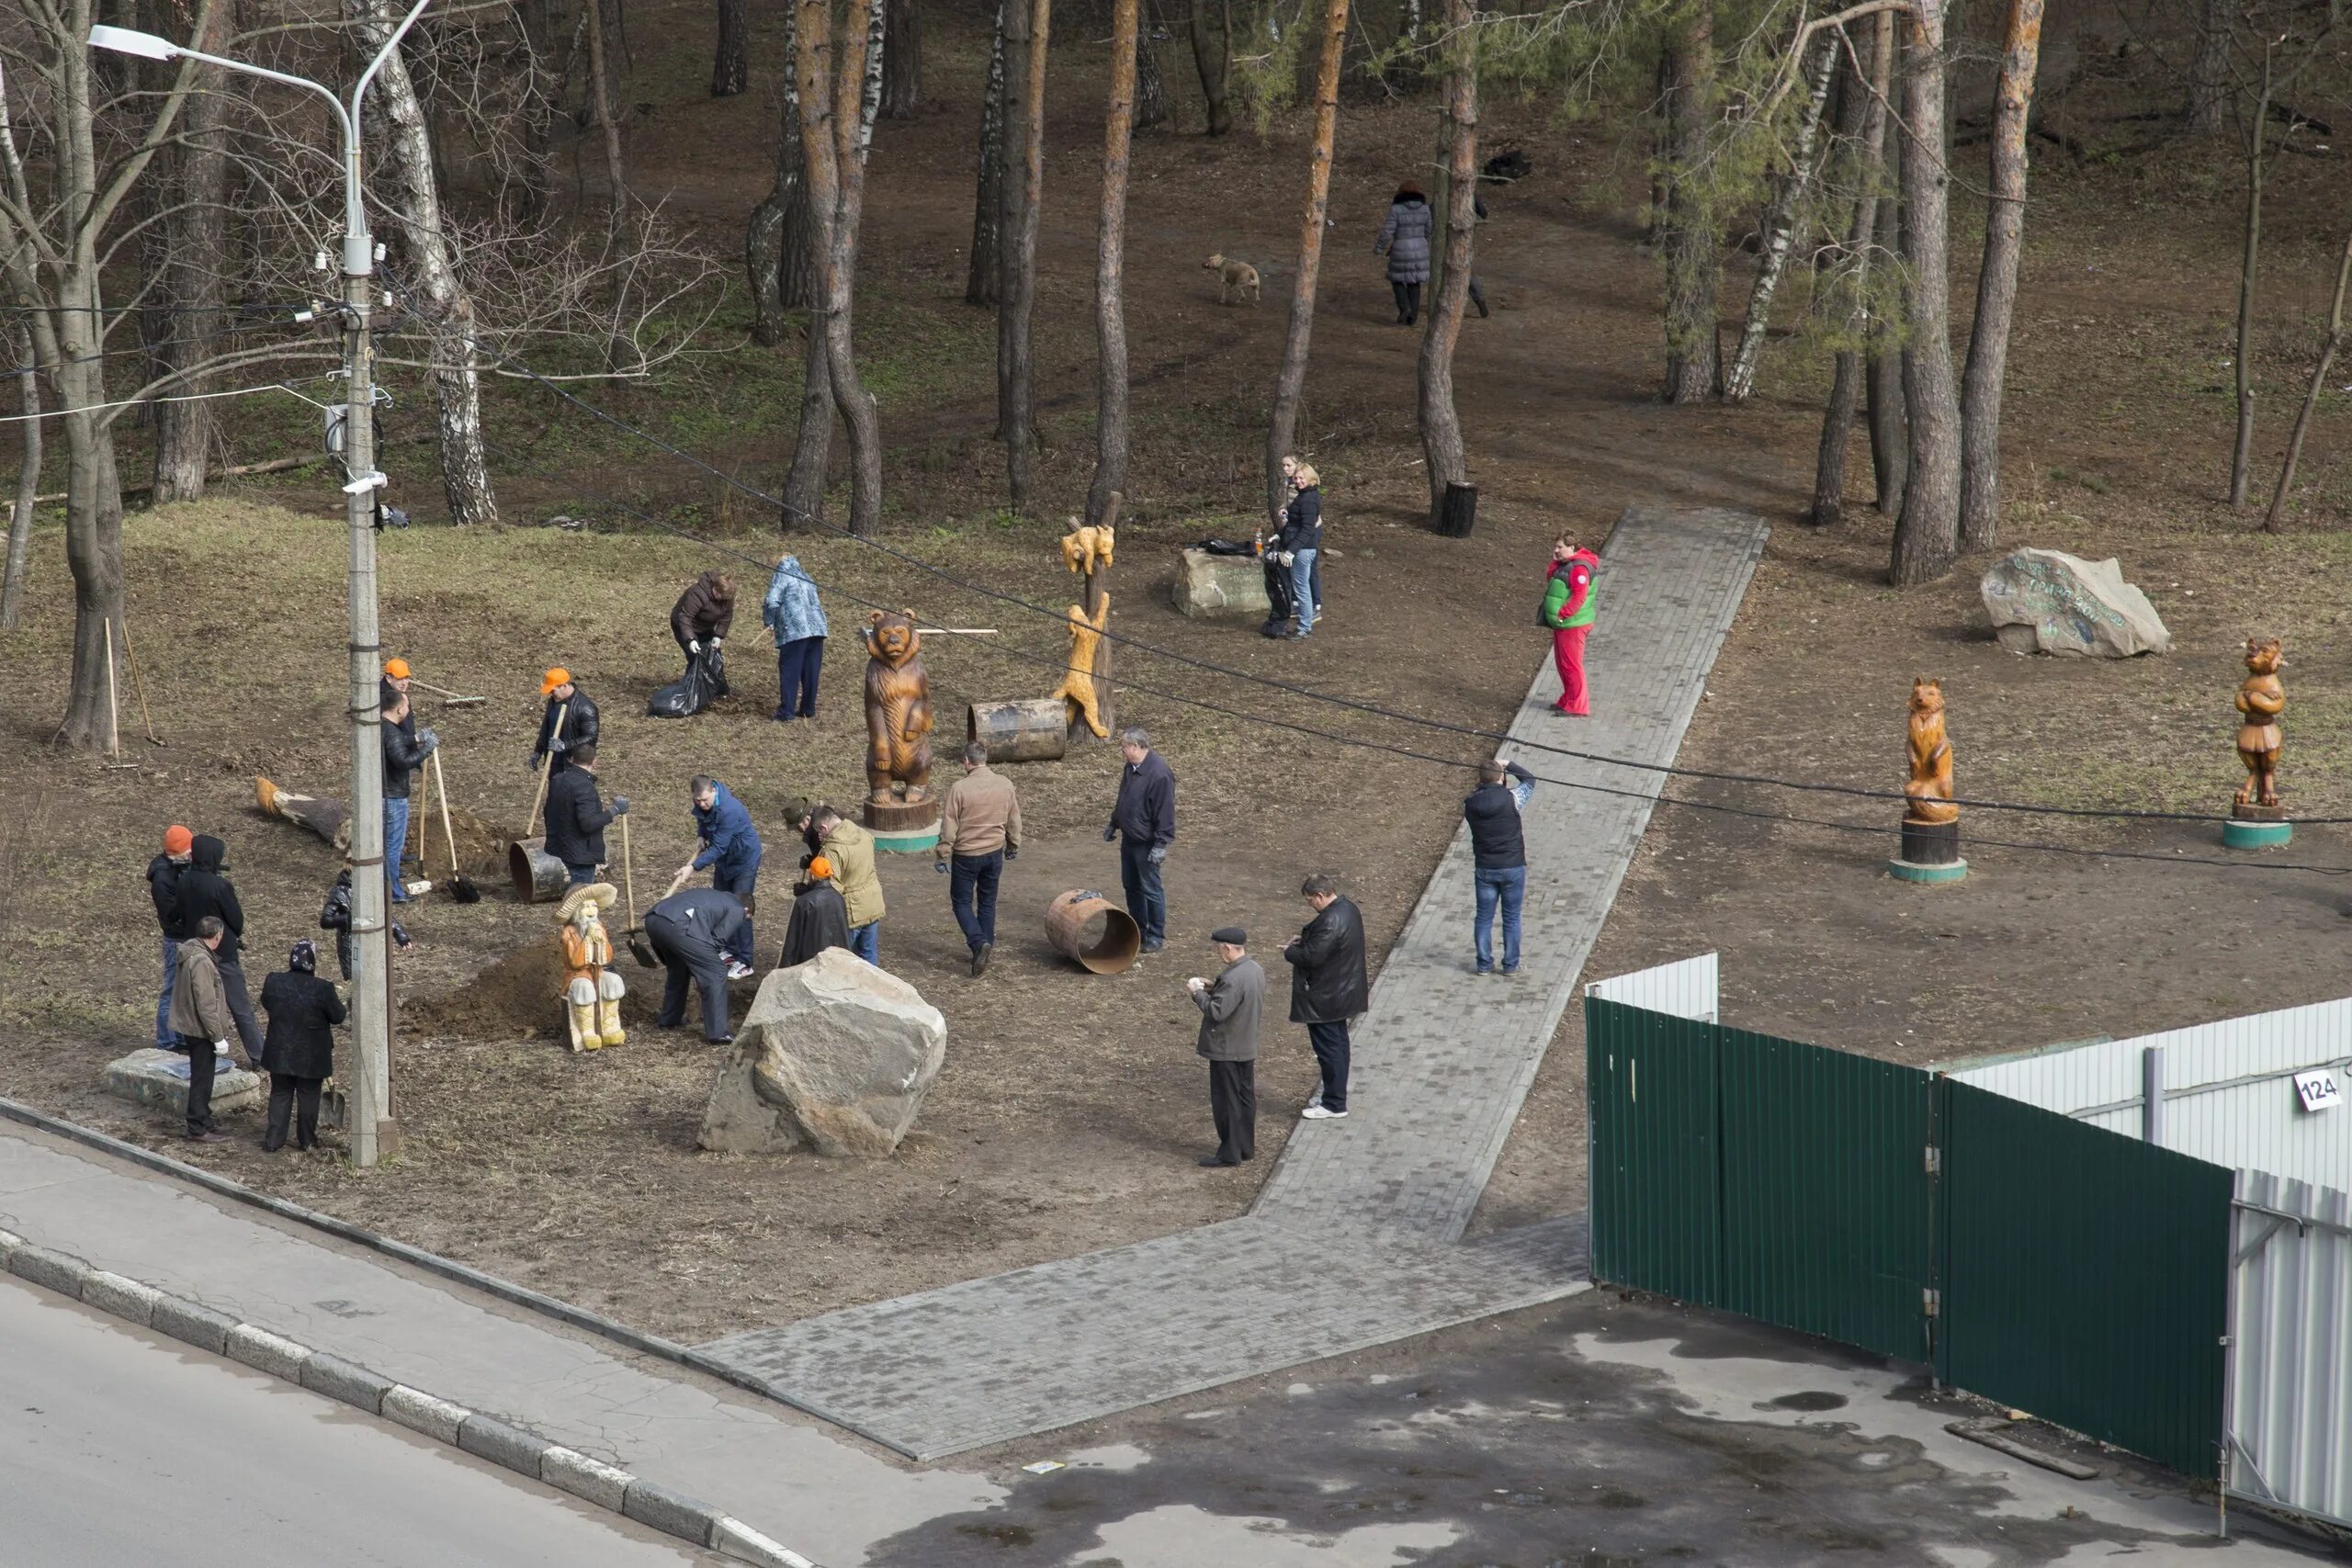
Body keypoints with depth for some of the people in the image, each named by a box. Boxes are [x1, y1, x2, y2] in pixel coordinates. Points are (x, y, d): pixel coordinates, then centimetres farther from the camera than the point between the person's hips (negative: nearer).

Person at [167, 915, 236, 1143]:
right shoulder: (201, 962, -25)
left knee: (202, 1079, 19)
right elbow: (206, 1005, -25)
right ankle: (197, 1130, 9)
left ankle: (204, 1122, 29)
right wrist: (219, 1037, -20)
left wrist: (226, 1018, 24)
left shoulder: (193, 953, 6)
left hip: (192, 1028, 10)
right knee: (201, 1081, 1)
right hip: (201, 1031, -10)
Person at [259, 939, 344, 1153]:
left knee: (280, 1095, 15)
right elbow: (338, 1016, -9)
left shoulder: (274, 982, -11)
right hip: (311, 1056, -2)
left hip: (280, 1053, 2)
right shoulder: (322, 989, -21)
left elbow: (266, 1004, 8)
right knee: (308, 1096, 13)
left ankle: (273, 1140, 16)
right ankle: (307, 1140, 23)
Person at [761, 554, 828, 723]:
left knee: (789, 672, -3)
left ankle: (786, 713, -6)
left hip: (794, 631, -6)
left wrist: (769, 621, 6)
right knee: (811, 672, 11)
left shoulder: (781, 577, 0)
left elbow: (772, 602, -12)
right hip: (817, 628, 6)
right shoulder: (806, 579, 21)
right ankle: (808, 710, 16)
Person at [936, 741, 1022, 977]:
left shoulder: (959, 788, -18)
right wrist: (1013, 846, 23)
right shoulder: (1005, 785, -4)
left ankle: (979, 943, -13)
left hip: (966, 855, -4)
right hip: (995, 852, 4)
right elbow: (1014, 821, 8)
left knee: (961, 902, 7)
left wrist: (943, 855, -3)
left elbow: (949, 826, -14)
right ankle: (985, 949, 22)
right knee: (987, 903, 17)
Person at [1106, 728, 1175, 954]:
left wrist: (1161, 844, -23)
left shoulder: (1159, 774, -24)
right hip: (1129, 839, 9)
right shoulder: (1131, 768, 5)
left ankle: (1156, 936, 11)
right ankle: (1137, 928, 30)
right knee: (1131, 886, 17)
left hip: (1146, 844, -9)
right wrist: (1114, 825, 24)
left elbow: (1165, 812, -23)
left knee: (1151, 889, 1)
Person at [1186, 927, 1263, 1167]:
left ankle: (1229, 1153, 7)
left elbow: (1217, 1012, -28)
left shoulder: (1233, 979, -27)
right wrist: (1214, 989, 7)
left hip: (1226, 1050, -9)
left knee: (1226, 1102, 1)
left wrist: (1198, 993, -14)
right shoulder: (1255, 970, 4)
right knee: (1245, 1098, 17)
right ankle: (1246, 1147, 26)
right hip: (1248, 1047, 9)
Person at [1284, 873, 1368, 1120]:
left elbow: (1311, 957, -29)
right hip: (1343, 992, 10)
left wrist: (1290, 952, -10)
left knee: (1328, 1048, 0)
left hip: (1325, 998, -10)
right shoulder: (1348, 909, 3)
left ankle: (1334, 1105, 8)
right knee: (1338, 1044, 19)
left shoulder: (1330, 922, -29)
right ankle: (1335, 1094, 32)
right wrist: (1305, 939, 3)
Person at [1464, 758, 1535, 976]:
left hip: (1484, 869, 2)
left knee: (1484, 917, 12)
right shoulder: (1511, 799, -15)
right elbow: (1529, 780, 3)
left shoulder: (1470, 803, -8)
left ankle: (1484, 964, 16)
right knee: (1511, 917, 9)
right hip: (1512, 868, -2)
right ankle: (1510, 964, 14)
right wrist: (1507, 765, 11)